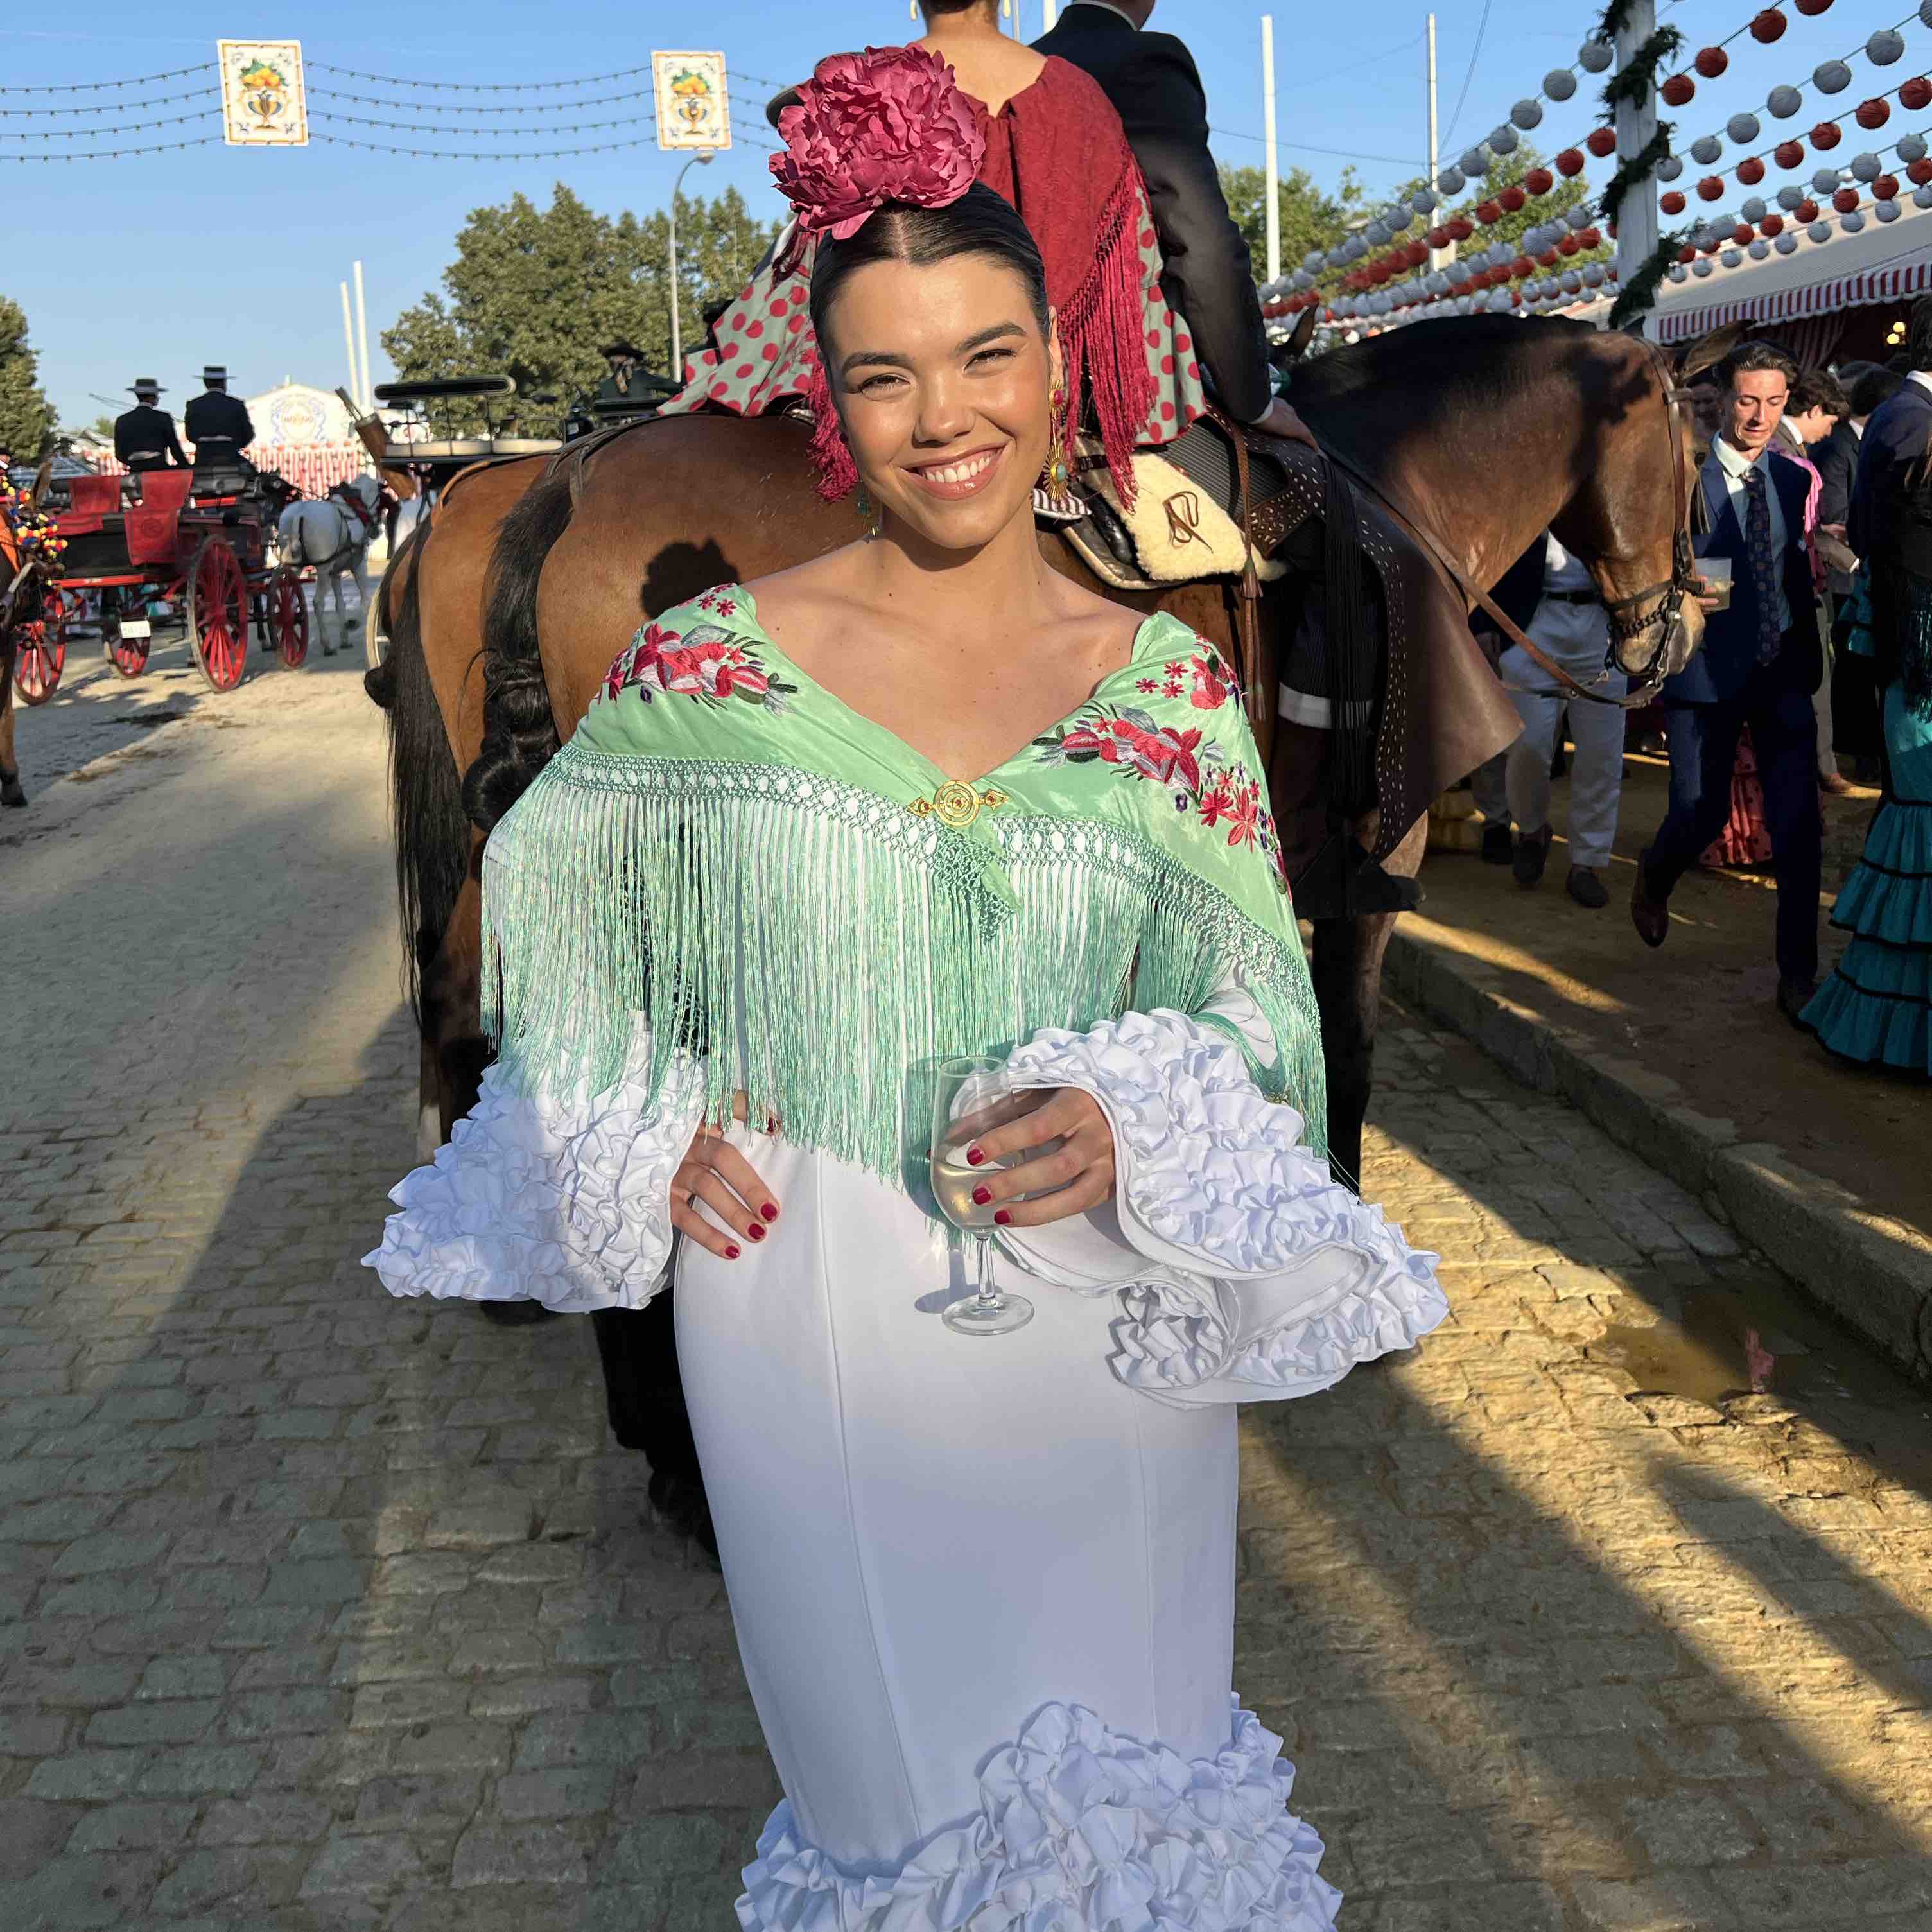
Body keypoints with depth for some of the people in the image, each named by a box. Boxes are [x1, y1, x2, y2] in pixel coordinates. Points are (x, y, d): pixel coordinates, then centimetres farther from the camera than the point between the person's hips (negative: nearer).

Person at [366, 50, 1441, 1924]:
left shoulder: (1168, 681, -3)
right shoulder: (709, 661, -6)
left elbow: (1254, 1002, -1)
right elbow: (548, 906, 7)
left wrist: (1128, 1124, -20)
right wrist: (642, 1142, -4)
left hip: (1100, 1336, 1)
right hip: (809, 1320, -1)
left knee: (1117, 1753, 20)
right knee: (892, 1772, 19)